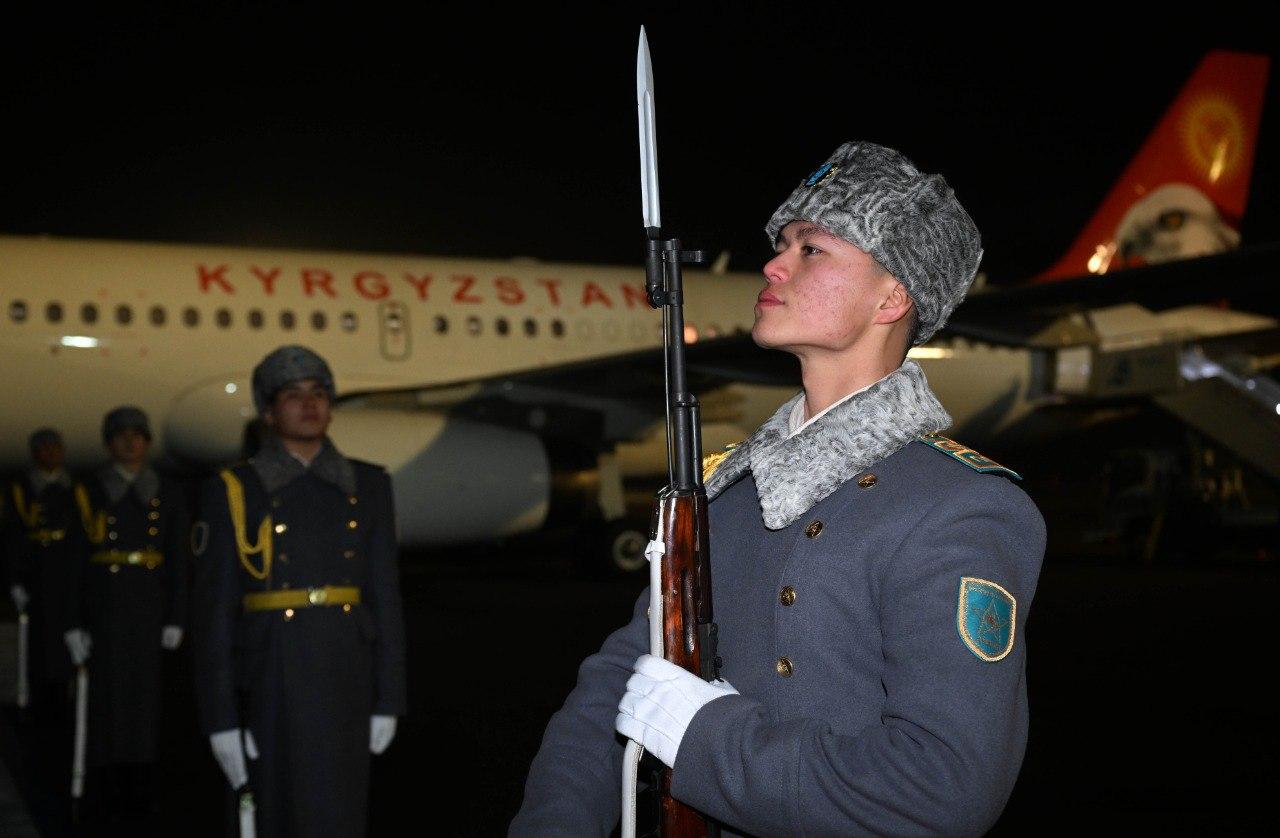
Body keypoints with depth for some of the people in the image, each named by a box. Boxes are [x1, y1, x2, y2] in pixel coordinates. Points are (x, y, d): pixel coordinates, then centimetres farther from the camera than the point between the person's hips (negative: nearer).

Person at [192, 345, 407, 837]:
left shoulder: (367, 487, 6)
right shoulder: (232, 493, -3)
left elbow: (385, 597, 7)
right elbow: (214, 613, -4)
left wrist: (388, 700, 4)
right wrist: (220, 719, -8)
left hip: (345, 684, 2)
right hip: (272, 684, -2)